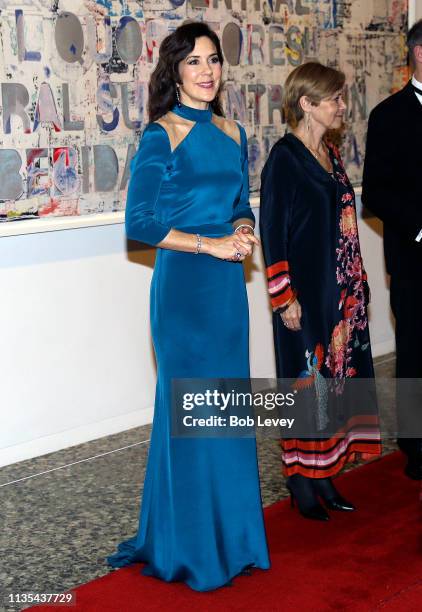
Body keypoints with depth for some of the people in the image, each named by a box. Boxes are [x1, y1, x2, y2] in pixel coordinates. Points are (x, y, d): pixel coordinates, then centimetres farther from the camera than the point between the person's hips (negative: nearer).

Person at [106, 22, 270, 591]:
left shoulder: (232, 132, 11)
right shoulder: (162, 135, -8)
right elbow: (139, 222, -13)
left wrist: (243, 229, -3)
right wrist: (212, 244, -15)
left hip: (228, 283, 6)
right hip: (183, 284, -6)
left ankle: (230, 530, 27)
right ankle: (189, 545, 16)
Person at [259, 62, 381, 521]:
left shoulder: (330, 155, 12)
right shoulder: (284, 157, -12)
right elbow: (272, 231, -14)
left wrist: (354, 289, 14)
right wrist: (285, 298, -17)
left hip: (340, 293, 8)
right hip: (305, 292, -8)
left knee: (335, 377, 11)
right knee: (307, 382, 0)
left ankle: (323, 477, 21)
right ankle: (301, 483, 13)